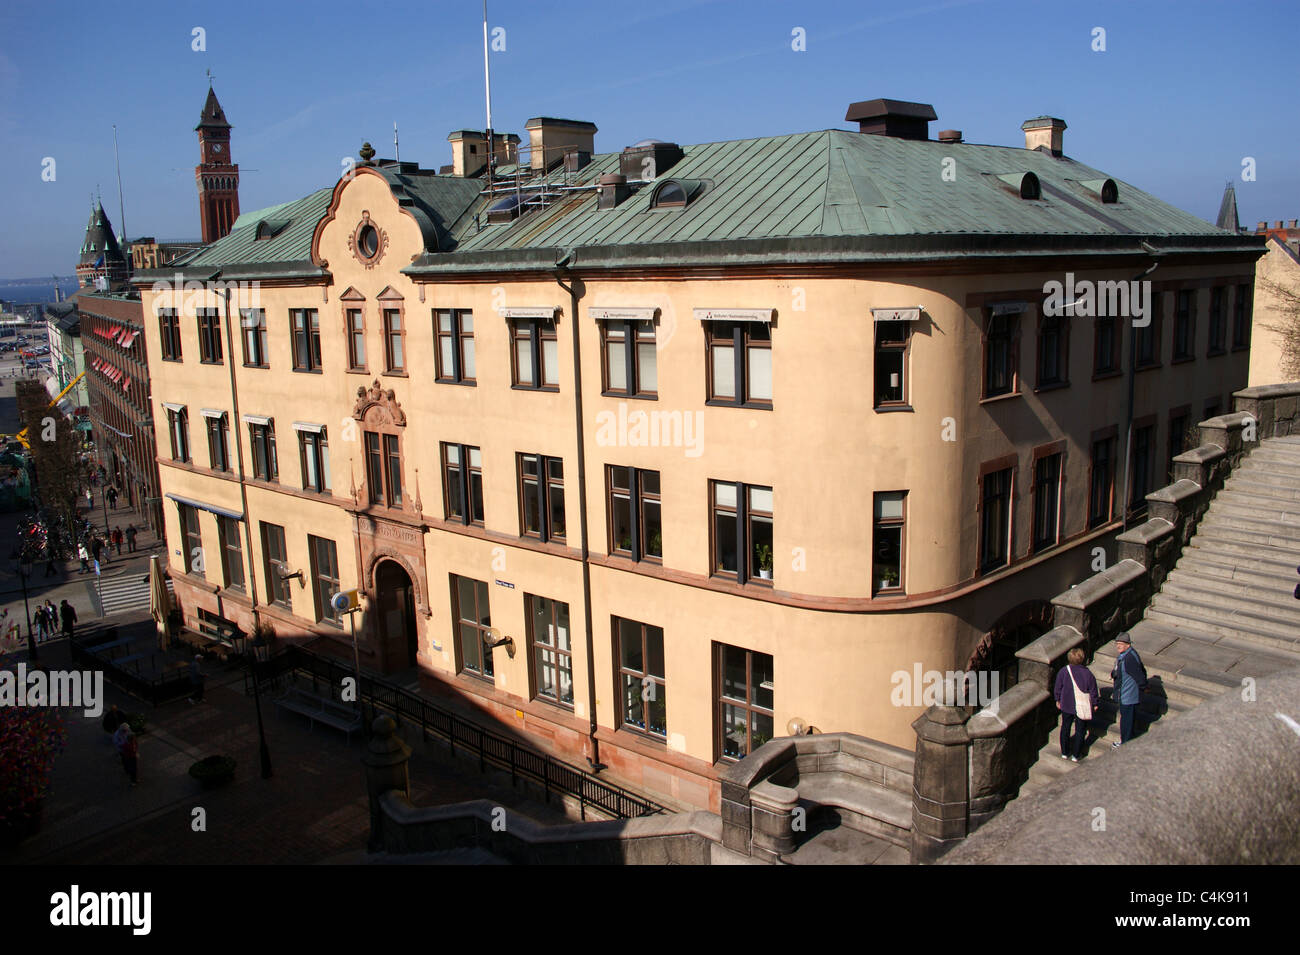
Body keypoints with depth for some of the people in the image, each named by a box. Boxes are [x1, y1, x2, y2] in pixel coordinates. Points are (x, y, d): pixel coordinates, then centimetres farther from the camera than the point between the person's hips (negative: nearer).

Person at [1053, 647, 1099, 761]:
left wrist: (1058, 700, 14)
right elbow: (1093, 691, -7)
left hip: (1066, 706, 2)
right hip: (1082, 707, -2)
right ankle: (1075, 755, 18)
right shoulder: (1088, 673, -17)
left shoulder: (1063, 671, -12)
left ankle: (1064, 753, 27)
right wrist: (1094, 704, 9)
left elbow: (1058, 687, -1)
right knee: (1080, 731, 13)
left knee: (1065, 728, 19)